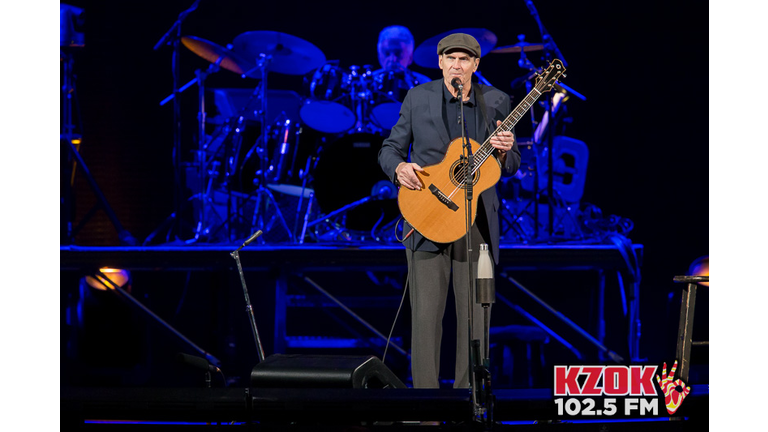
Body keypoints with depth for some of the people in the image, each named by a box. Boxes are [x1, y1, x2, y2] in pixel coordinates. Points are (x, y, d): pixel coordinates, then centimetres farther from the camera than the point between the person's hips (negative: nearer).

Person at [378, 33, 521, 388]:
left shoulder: (496, 101, 7)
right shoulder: (418, 98, 5)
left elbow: (511, 166, 10)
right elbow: (390, 148, 9)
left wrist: (504, 151, -13)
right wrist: (399, 167, -13)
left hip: (478, 222, 1)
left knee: (475, 316, 3)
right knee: (426, 315, -6)